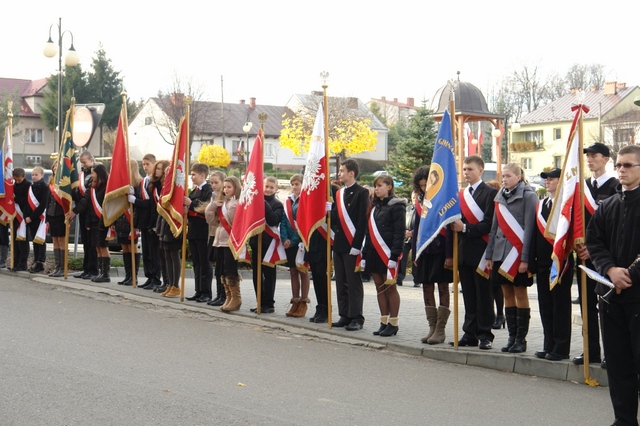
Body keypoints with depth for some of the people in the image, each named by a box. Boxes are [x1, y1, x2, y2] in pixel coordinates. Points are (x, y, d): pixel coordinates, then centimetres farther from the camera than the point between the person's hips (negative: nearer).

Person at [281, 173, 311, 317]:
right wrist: (284, 238, -6)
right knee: (293, 272, 9)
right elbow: (283, 221, 8)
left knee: (303, 271, 2)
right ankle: (295, 302, 16)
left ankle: (303, 303, 8)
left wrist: (294, 240, -15)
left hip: (302, 242, -5)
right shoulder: (288, 201, 11)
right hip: (289, 242, 5)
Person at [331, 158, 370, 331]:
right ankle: (344, 316, 16)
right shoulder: (338, 193, 16)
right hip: (338, 244, 7)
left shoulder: (361, 193, -7)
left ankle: (357, 318, 2)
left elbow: (362, 220, -13)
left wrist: (357, 245, -17)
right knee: (341, 282, 10)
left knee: (354, 282, -3)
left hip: (352, 245, -7)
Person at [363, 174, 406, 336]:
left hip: (387, 253, -7)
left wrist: (394, 255, -19)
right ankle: (384, 322, 14)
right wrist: (365, 254, 10)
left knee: (390, 287, -1)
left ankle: (393, 323, 5)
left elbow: (399, 233, -13)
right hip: (373, 253, 7)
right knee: (380, 287, 9)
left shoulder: (396, 206, -7)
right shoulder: (374, 206, 15)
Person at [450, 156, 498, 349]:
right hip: (463, 251, 6)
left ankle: (485, 335, 5)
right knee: (468, 295, 10)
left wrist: (465, 228, -17)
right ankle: (470, 334, 15)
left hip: (480, 251, -6)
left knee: (483, 295, 0)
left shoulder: (490, 193, -4)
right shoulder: (460, 194, 17)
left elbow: (489, 223, -12)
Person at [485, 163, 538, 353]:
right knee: (507, 294, 7)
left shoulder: (528, 196, -5)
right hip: (501, 252, 6)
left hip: (518, 253, -6)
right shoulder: (500, 197, 13)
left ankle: (521, 338, 5)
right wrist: (489, 254, 11)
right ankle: (512, 336, 13)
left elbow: (529, 228, -11)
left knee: (520, 294, -1)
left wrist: (525, 258, -16)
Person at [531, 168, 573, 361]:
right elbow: (535, 234, 14)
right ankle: (549, 346, 17)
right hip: (543, 263, 7)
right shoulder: (540, 205, 14)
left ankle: (561, 348, 4)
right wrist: (532, 261, 9)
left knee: (561, 306, -1)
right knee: (545, 306, 10)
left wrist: (564, 257, -17)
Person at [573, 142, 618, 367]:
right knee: (587, 303, 8)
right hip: (584, 254, 6)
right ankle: (591, 351, 15)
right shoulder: (582, 186, 14)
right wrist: (578, 244, 0)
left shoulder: (615, 187, -6)